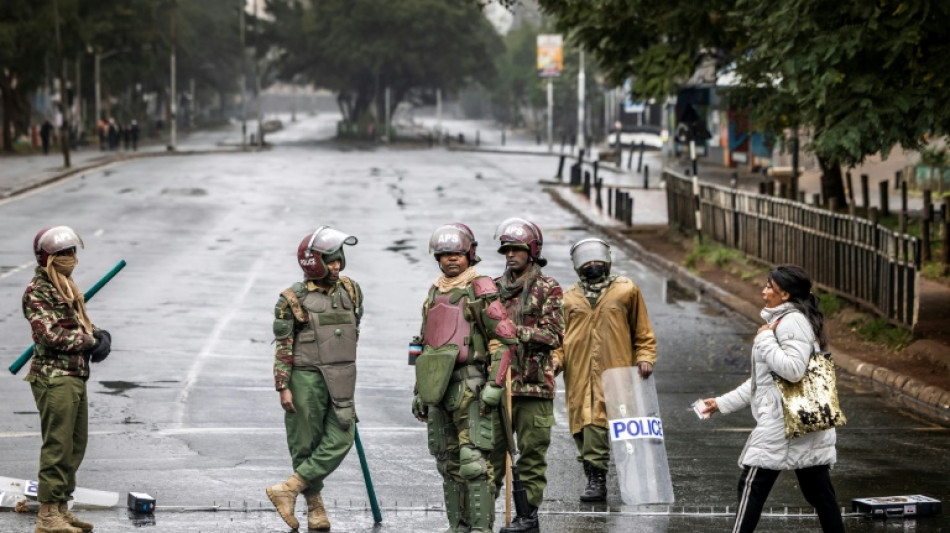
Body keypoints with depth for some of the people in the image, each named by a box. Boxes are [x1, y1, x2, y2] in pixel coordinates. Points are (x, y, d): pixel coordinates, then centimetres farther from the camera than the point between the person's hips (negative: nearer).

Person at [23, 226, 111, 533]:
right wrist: (90, 341, -12)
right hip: (54, 378, -10)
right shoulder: (37, 292, -12)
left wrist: (99, 336, -2)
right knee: (57, 447, -9)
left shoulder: (67, 289, 18)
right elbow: (51, 335, -20)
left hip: (76, 378, 10)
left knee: (76, 446, 14)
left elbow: (83, 325, 21)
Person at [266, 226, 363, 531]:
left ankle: (289, 489, -6)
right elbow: (283, 348, -7)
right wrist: (283, 387, -12)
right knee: (307, 443, 1)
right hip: (306, 378, -5)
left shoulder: (349, 291, 8)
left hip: (339, 380, 5)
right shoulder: (293, 299, -7)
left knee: (340, 439, -7)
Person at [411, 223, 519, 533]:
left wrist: (495, 385, -17)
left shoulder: (481, 290, -5)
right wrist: (419, 391, 20)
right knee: (448, 461, 9)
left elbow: (504, 338, -10)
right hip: (439, 385, 7)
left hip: (470, 386, -7)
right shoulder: (435, 294, 18)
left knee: (473, 459, -12)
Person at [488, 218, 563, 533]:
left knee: (532, 453, 0)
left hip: (533, 384, -4)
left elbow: (554, 335, -8)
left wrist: (515, 331, -16)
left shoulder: (548, 289, 1)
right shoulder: (495, 288, 15)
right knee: (491, 448, 3)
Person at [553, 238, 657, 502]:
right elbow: (559, 337, 18)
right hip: (579, 375, 3)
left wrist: (645, 358, 0)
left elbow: (643, 332, 15)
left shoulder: (626, 290, 12)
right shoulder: (569, 299, 18)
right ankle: (595, 480, 6)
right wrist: (556, 359, -1)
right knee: (585, 425, -1)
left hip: (615, 372, -3)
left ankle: (597, 480, -14)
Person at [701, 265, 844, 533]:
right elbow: (761, 380, 24)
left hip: (782, 424, -10)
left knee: (752, 486, -4)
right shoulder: (782, 321, 21)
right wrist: (723, 403, 22)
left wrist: (765, 339, -14)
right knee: (819, 491, 8)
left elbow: (793, 369, -25)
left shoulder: (792, 322, -11)